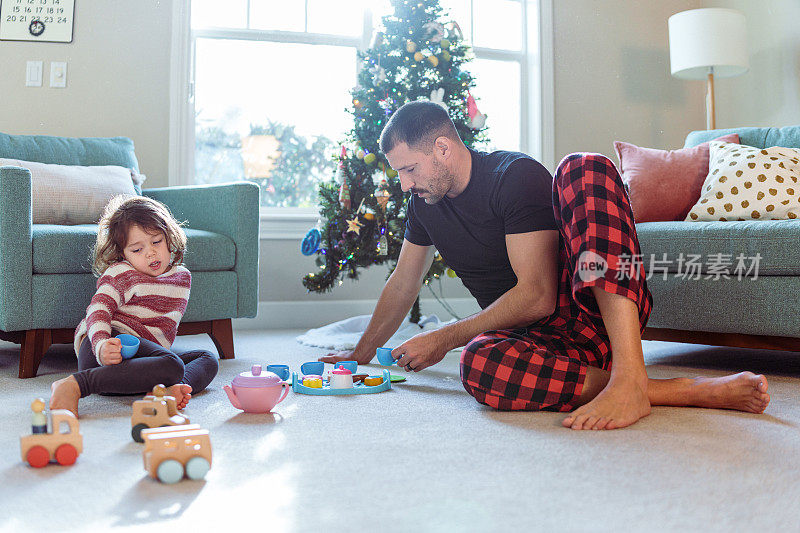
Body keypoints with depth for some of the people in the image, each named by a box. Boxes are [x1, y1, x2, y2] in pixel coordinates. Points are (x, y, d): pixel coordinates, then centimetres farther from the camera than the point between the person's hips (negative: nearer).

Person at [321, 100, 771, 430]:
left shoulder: (516, 175, -11)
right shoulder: (425, 204, 11)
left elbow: (537, 296, -19)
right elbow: (403, 285, 23)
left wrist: (444, 339, -16)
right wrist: (362, 353, 27)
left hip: (601, 314, -4)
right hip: (545, 338, 5)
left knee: (584, 168, -29)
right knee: (479, 364, -35)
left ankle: (629, 379, -43)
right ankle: (694, 391, -30)